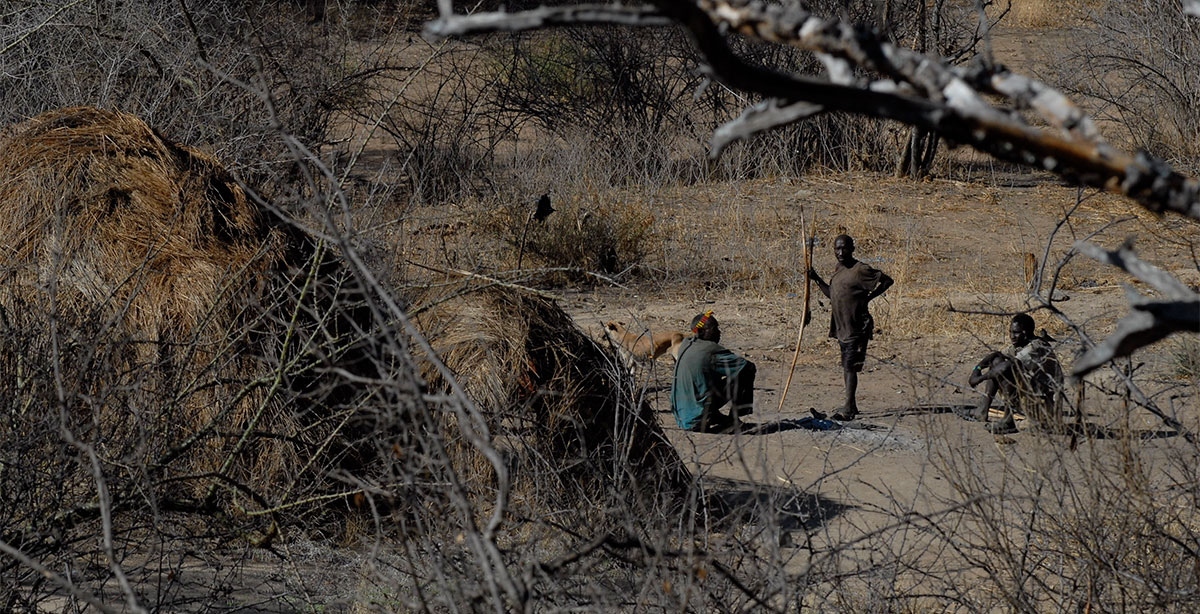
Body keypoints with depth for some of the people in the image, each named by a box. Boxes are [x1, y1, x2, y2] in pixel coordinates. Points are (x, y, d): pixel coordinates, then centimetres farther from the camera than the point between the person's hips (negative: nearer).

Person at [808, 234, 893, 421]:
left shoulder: (861, 270, -13)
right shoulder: (838, 269, 13)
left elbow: (887, 280, -10)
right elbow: (832, 294, 24)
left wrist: (868, 297, -13)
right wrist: (817, 279, 14)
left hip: (857, 326, -9)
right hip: (842, 326, 9)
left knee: (850, 366, -12)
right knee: (846, 366, 14)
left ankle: (848, 408, -14)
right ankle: (851, 405, 23)